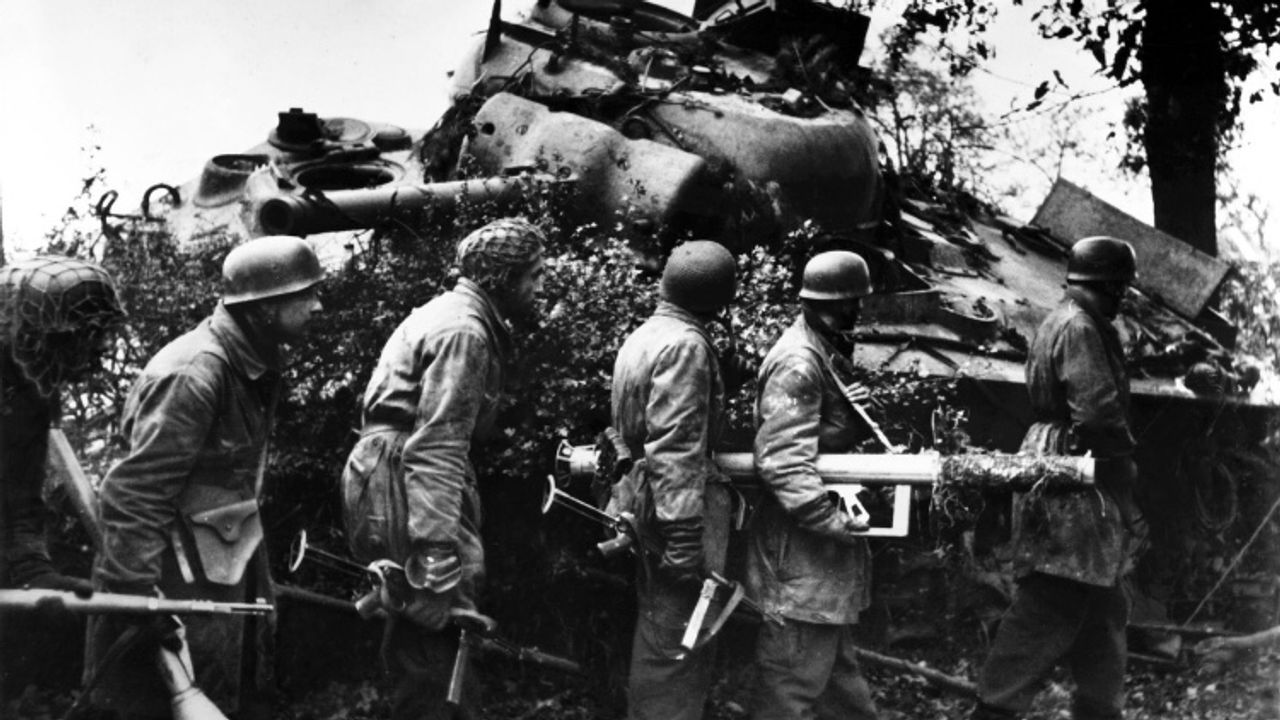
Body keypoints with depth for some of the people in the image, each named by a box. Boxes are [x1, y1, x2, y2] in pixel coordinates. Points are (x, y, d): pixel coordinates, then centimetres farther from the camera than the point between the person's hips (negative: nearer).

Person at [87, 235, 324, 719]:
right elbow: (133, 493, -27)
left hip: (232, 563, 9)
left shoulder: (257, 363, 4)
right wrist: (136, 593, -28)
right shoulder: (195, 372, -25)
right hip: (185, 578, -9)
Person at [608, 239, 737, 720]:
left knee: (661, 640, 19)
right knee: (677, 646, -2)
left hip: (641, 501, 10)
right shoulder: (686, 345, -17)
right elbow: (675, 449, -23)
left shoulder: (645, 336, 14)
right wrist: (685, 538, -24)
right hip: (674, 510, -10)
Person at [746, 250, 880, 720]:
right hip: (802, 545, -11)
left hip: (823, 541, 11)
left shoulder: (827, 350, 11)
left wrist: (855, 402, -3)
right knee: (796, 672, -1)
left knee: (834, 657, 21)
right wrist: (830, 518, -30)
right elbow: (781, 461, -26)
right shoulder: (799, 365, -20)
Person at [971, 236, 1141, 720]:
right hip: (1074, 493, -11)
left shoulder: (1060, 322, 19)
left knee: (1103, 611, 16)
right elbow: (1099, 414, -22)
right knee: (1050, 608, -9)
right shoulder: (1080, 328, -14)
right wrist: (1124, 481, -14)